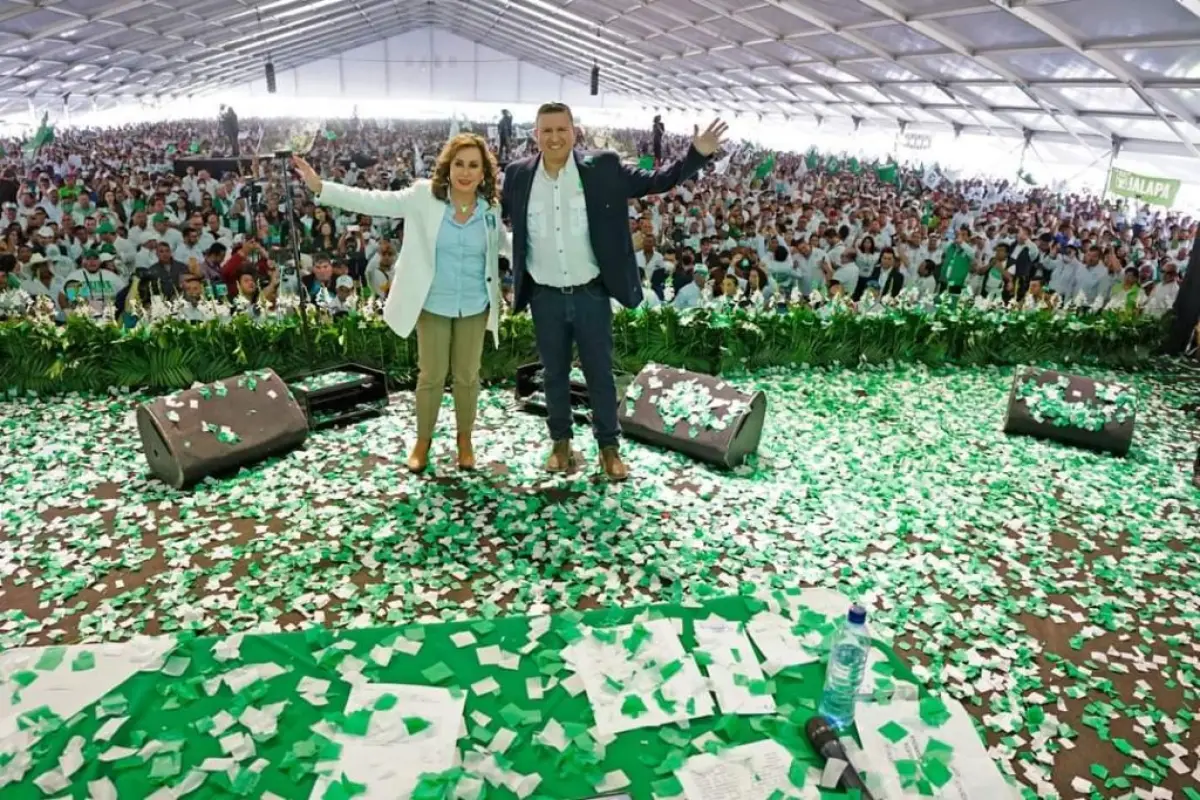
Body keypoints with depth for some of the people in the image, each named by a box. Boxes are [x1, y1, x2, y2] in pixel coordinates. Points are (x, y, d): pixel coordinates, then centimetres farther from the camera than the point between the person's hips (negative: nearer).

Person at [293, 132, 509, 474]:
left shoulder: (491, 207, -3)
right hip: (433, 305, -1)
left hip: (474, 307, 1)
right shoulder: (424, 195, -9)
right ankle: (422, 440, 29)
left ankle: (464, 439, 31)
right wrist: (320, 187, -18)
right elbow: (374, 201, -12)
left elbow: (504, 244, 13)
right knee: (431, 376, 8)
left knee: (467, 376, 12)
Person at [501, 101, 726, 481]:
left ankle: (609, 446, 23)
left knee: (600, 372, 9)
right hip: (545, 296, 2)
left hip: (591, 293, -1)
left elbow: (654, 182, -1)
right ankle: (561, 442, 29)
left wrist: (697, 154, -12)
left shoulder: (603, 168, -5)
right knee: (554, 373, 13)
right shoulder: (518, 175, 0)